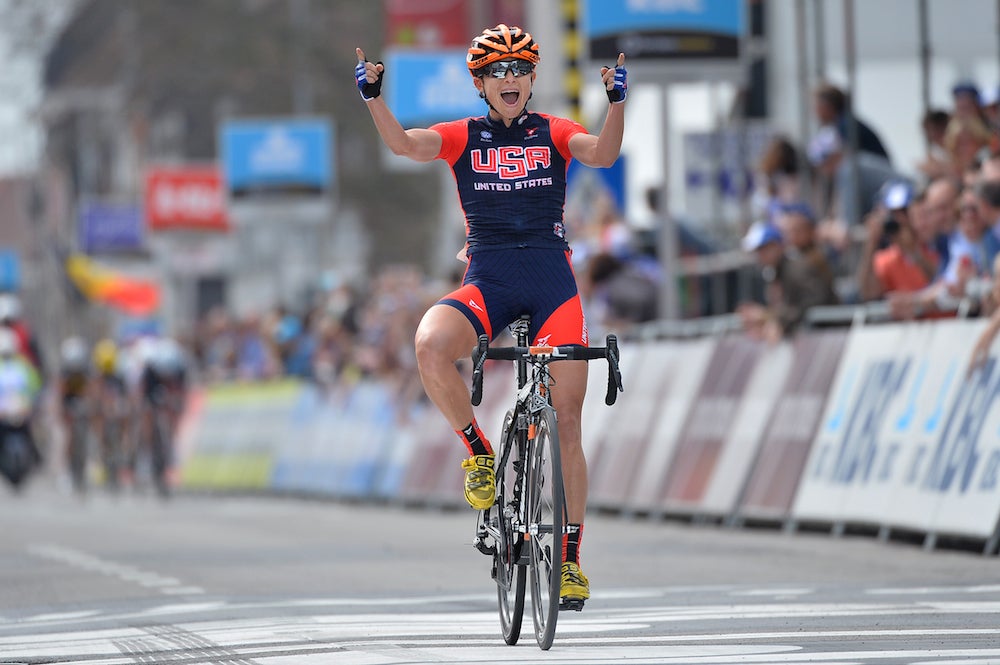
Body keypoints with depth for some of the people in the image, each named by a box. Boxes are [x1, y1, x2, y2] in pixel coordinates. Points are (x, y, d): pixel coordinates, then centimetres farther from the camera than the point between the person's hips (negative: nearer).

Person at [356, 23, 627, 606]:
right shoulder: (464, 137, 7)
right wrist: (374, 96, -26)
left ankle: (571, 557, 8)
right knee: (430, 345, -33)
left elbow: (603, 153, -13)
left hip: (552, 283, 0)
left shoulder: (554, 133, 7)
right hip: (487, 284, 0)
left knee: (567, 422, -2)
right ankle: (479, 450, -8)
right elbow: (405, 144, -10)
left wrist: (618, 101, -30)